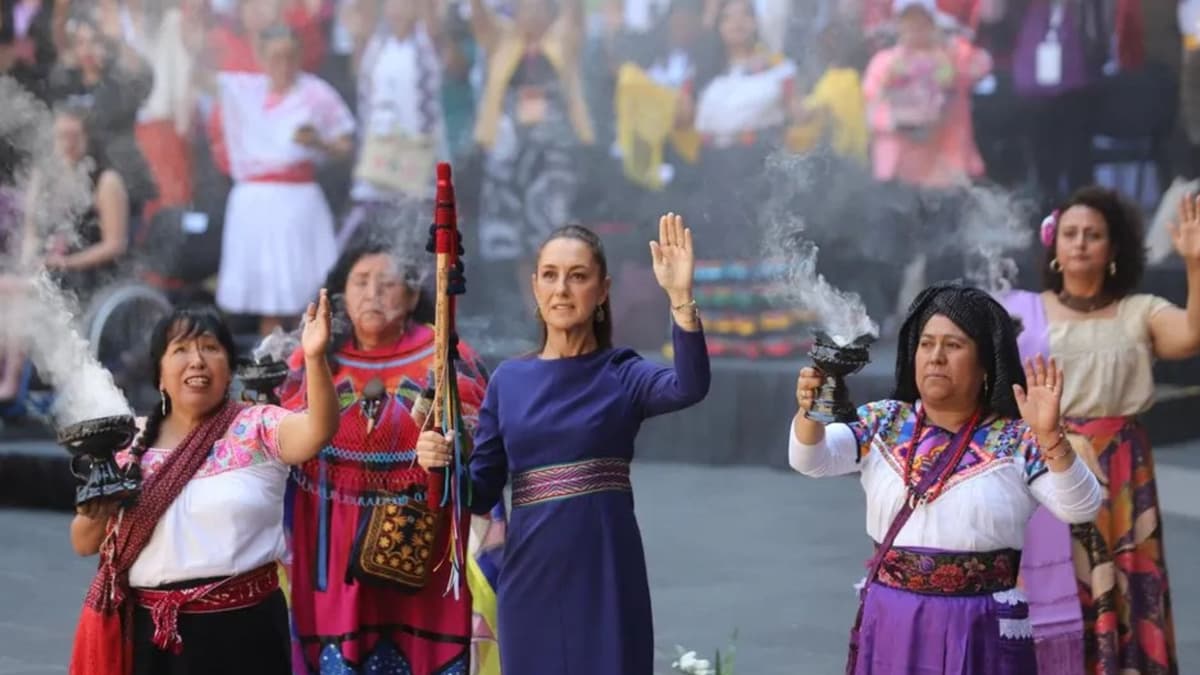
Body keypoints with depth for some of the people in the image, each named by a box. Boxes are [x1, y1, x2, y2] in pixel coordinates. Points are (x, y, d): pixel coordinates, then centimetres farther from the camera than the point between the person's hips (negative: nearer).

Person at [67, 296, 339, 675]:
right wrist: (95, 512, -11)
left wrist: (314, 358, -40)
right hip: (151, 633, 3)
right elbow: (84, 544, 12)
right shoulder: (131, 444, 7)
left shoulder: (257, 429, -2)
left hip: (242, 627, -3)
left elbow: (317, 431, -24)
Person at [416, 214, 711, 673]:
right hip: (531, 579, 2)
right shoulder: (509, 380, 8)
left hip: (606, 579, -2)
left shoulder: (622, 375, -1)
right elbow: (481, 493, 8)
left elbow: (690, 388, -22)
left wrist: (681, 298, -35)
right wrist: (441, 463, -13)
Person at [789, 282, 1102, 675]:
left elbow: (1080, 509, -13)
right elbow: (811, 460, -7)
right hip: (889, 626, 3)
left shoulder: (1017, 441, -3)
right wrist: (811, 412, -29)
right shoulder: (882, 424, 5)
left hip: (980, 632, -2)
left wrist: (1050, 437, -28)